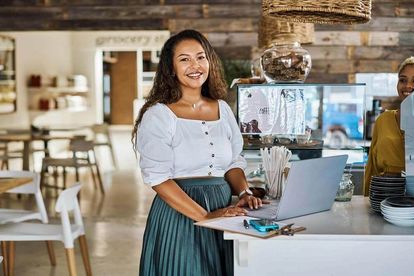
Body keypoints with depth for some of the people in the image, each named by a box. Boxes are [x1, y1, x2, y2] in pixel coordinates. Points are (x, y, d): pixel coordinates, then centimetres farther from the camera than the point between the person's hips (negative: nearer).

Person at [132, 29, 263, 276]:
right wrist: (206, 216, -21)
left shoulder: (223, 109, 9)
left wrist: (244, 193, -6)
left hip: (224, 209, 5)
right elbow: (159, 179, -15)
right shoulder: (157, 115, -8)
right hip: (178, 214, -5)